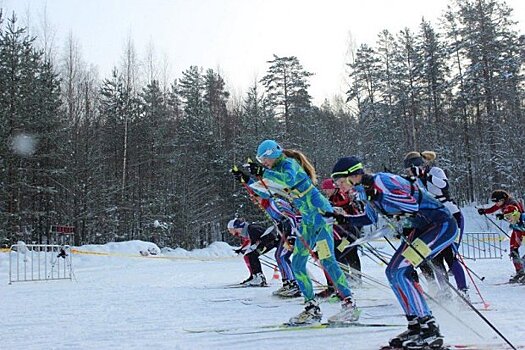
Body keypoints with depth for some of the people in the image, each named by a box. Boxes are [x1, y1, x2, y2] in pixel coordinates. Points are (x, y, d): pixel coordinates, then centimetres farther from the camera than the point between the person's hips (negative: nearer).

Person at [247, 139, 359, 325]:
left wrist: (264, 173, -32)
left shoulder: (288, 163, -12)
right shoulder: (277, 171, 15)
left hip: (321, 212, -10)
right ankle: (312, 308, 11)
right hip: (308, 219, 10)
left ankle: (349, 305, -14)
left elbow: (289, 179, -35)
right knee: (297, 264, 6)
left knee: (327, 259, -17)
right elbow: (267, 191, 29)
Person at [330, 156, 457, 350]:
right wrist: (343, 219, 17)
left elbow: (412, 205, -28)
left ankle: (429, 330, -11)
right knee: (393, 272, 8)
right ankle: (416, 326, 13)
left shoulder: (381, 181, -21)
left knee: (400, 271, -17)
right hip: (421, 227, 10)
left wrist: (376, 196, -29)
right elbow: (372, 218, 24)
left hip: (442, 223, -10)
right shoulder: (366, 189, 7)